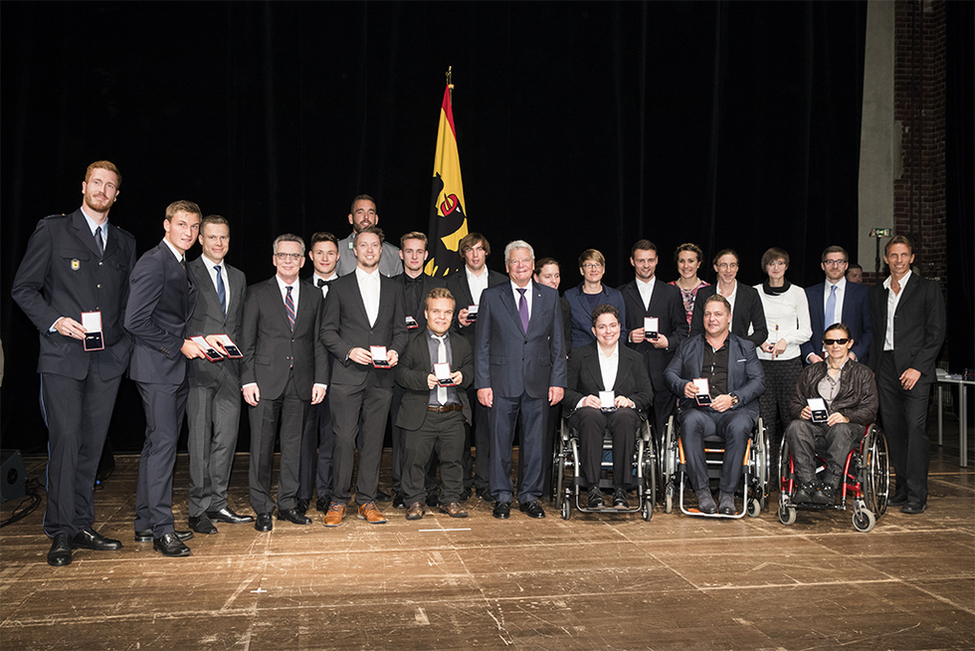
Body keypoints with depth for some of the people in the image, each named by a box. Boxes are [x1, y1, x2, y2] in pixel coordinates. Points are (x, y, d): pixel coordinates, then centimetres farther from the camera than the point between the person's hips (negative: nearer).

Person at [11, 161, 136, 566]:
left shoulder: (125, 243, 16)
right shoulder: (52, 231, 4)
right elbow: (23, 288, 2)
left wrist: (125, 342, 7)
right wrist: (54, 321, -12)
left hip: (108, 358, 4)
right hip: (63, 355, -4)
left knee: (92, 444, 6)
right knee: (65, 439, -8)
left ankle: (82, 525, 15)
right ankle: (60, 533, 1)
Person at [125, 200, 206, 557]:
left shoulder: (184, 267, 17)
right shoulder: (153, 262, -12)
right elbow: (135, 321, -19)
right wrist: (180, 346, -16)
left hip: (177, 367, 9)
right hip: (157, 367, -9)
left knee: (159, 443, 11)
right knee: (163, 441, -9)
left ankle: (146, 523, 19)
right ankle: (161, 529, -4)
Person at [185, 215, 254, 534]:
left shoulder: (238, 277, 18)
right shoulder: (187, 273, 0)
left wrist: (236, 349, 8)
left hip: (229, 367, 5)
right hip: (199, 366, -5)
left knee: (226, 438, 6)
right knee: (200, 441, -2)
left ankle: (218, 504, 16)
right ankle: (199, 509, 7)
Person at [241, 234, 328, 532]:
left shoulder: (314, 295, 11)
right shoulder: (258, 294, 4)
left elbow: (318, 341, 9)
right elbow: (247, 341, 2)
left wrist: (320, 379, 1)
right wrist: (248, 380, -7)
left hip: (301, 383, 2)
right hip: (266, 381, -2)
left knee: (294, 444, 8)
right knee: (262, 447, 1)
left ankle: (288, 504, 19)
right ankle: (262, 509, 11)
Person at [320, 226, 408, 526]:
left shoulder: (394, 288, 15)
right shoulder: (339, 287, 7)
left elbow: (401, 330, 14)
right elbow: (327, 330, 4)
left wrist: (395, 350, -6)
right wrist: (349, 351, -12)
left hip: (381, 377, 2)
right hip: (347, 376, -2)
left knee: (374, 439, 4)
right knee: (344, 438, -5)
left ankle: (367, 501, 13)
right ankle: (339, 501, 7)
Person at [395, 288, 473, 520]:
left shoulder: (461, 343, 12)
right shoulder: (413, 342, -1)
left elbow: (470, 369, 14)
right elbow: (401, 373, -5)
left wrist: (462, 376, -8)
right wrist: (424, 379, -19)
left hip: (453, 414, 3)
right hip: (420, 414, -3)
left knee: (453, 458, 8)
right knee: (416, 458, 3)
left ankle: (451, 500, 23)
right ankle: (415, 501, 19)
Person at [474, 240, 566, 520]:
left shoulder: (550, 296, 9)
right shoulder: (491, 296, 4)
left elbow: (557, 343, 9)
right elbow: (482, 345, 2)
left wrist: (558, 381, 1)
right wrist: (482, 383, -5)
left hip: (538, 382, 2)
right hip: (503, 382, -1)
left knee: (535, 442, 6)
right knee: (500, 441, 4)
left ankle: (530, 496, 19)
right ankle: (502, 497, 16)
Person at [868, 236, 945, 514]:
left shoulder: (928, 288, 2)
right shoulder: (876, 292, 15)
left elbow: (936, 332, -3)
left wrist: (918, 367, -12)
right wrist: (873, 369, 7)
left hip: (915, 368, -5)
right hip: (885, 367, 5)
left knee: (916, 428, -10)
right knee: (893, 429, 6)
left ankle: (917, 496, -7)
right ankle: (902, 489, 15)